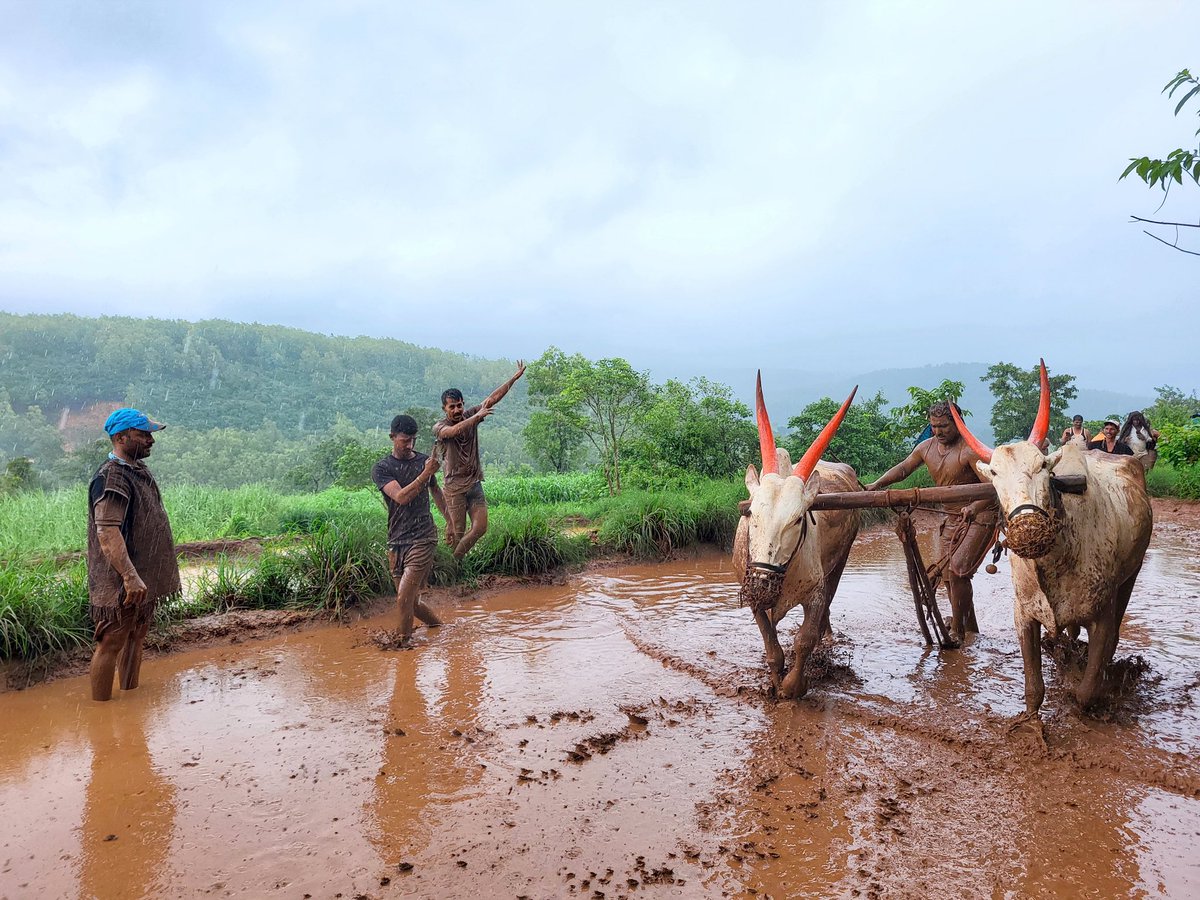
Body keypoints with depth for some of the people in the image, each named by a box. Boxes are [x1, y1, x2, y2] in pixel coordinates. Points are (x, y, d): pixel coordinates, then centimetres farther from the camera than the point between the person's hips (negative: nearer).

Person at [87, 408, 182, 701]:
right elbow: (107, 532, -27)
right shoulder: (111, 477, -19)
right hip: (120, 582, -9)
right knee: (111, 643, 1)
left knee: (135, 637, 19)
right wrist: (130, 577, -33)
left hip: (143, 578, 10)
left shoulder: (139, 469, 11)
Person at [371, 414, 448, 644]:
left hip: (423, 538, -1)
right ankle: (439, 626, 31)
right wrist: (425, 473, -26)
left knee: (404, 597, -13)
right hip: (396, 541, 1)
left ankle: (403, 643, 3)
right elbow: (401, 497, -17)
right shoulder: (381, 469, -1)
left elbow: (435, 491, 24)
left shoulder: (424, 461, 6)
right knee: (411, 601, 8)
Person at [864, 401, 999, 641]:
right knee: (948, 573, 10)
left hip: (980, 516, -8)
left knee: (957, 569, -17)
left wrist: (975, 506, -44)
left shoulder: (970, 450, -20)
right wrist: (877, 483, -10)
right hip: (952, 518, 8)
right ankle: (970, 627, 28)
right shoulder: (926, 448, 2)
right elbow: (903, 468, 7)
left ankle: (957, 631, -5)